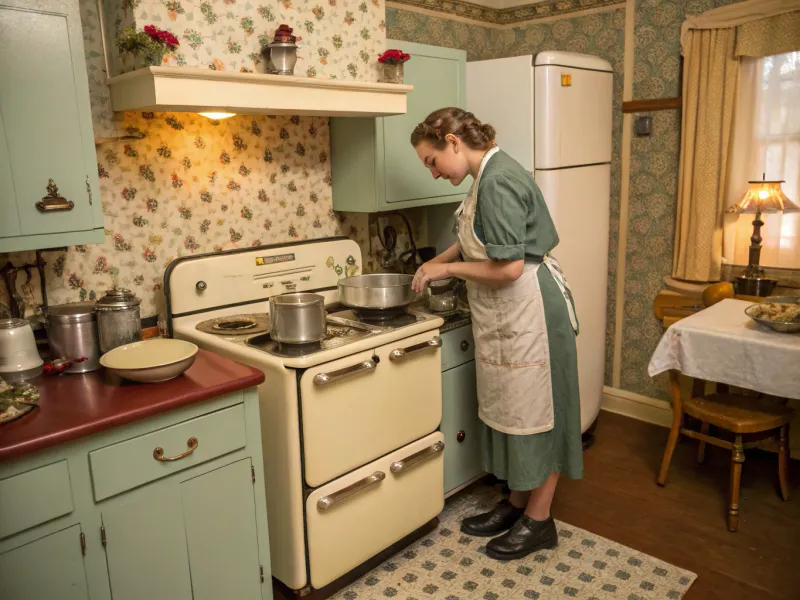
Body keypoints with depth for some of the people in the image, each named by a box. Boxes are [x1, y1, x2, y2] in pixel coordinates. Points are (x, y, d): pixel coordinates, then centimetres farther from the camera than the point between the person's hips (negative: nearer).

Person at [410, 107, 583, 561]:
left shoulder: (498, 182, -20)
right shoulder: (490, 175, 10)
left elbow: (509, 268, -25)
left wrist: (448, 269, -13)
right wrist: (438, 260, 15)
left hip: (529, 311, -10)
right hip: (506, 314, 10)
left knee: (536, 409, 3)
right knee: (512, 408, 17)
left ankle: (539, 521, 20)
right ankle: (517, 503, 32)